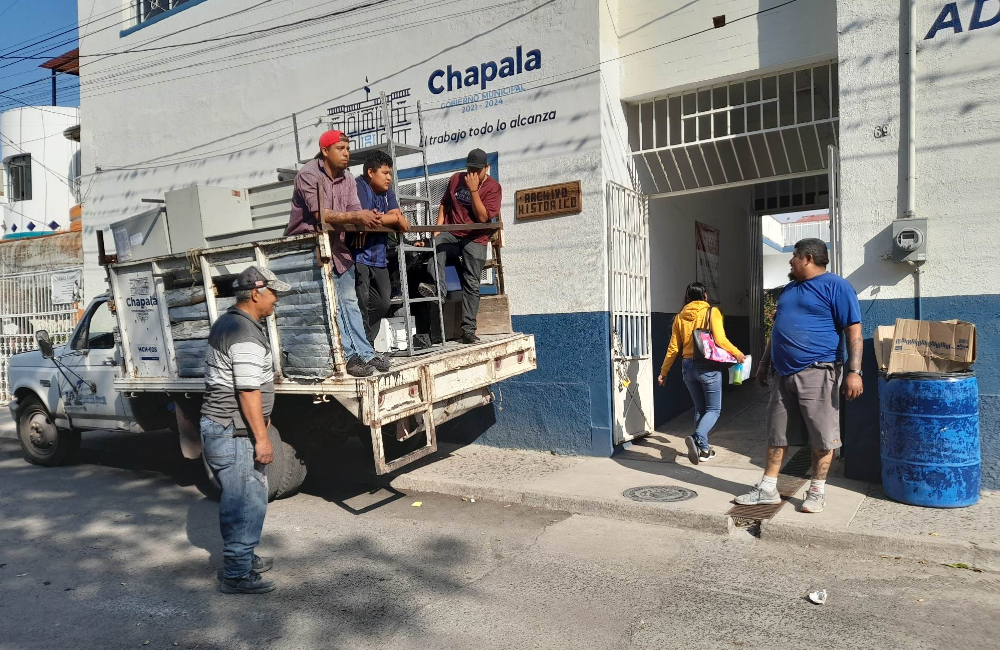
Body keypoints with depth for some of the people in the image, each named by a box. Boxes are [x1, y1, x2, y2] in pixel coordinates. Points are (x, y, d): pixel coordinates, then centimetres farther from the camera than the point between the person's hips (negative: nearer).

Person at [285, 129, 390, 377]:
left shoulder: (347, 178, 5)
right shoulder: (308, 174, -15)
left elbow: (356, 213, -4)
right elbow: (321, 215, -23)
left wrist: (370, 219, -26)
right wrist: (356, 217, -31)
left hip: (337, 245, 7)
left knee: (349, 301, 10)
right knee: (331, 305, -8)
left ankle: (365, 354, 15)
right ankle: (350, 356, -2)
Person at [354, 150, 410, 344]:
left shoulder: (387, 191, 14)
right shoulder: (359, 188, -9)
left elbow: (401, 222, 3)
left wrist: (380, 218, -17)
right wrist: (394, 218, -10)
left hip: (378, 256, 8)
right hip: (359, 254, -8)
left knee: (382, 303, 10)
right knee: (363, 301, -13)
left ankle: (367, 341, 23)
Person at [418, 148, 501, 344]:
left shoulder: (493, 187, -4)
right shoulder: (456, 179, 9)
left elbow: (483, 217, -15)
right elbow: (444, 204, 18)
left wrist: (474, 190, -18)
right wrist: (438, 229, 6)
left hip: (475, 240, -3)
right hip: (451, 234, 3)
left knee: (471, 284, -7)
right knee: (436, 245, -32)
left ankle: (468, 329, -5)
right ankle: (437, 286, -46)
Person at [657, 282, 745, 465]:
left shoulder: (680, 317, 7)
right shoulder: (712, 312, -4)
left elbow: (673, 348, 7)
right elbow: (720, 339, -15)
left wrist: (663, 372, 13)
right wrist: (736, 353, 1)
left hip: (688, 367, 4)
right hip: (708, 366, -4)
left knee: (700, 409, 16)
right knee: (713, 409, 4)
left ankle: (704, 450, 18)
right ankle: (697, 438, -21)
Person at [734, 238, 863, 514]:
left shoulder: (836, 286, -5)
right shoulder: (788, 289, 18)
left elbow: (854, 331, -11)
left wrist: (854, 372, -18)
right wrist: (765, 363, 24)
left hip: (817, 373, -7)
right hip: (784, 373, 7)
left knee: (822, 437, 3)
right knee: (777, 434, 10)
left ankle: (817, 491, 17)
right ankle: (767, 488, 18)